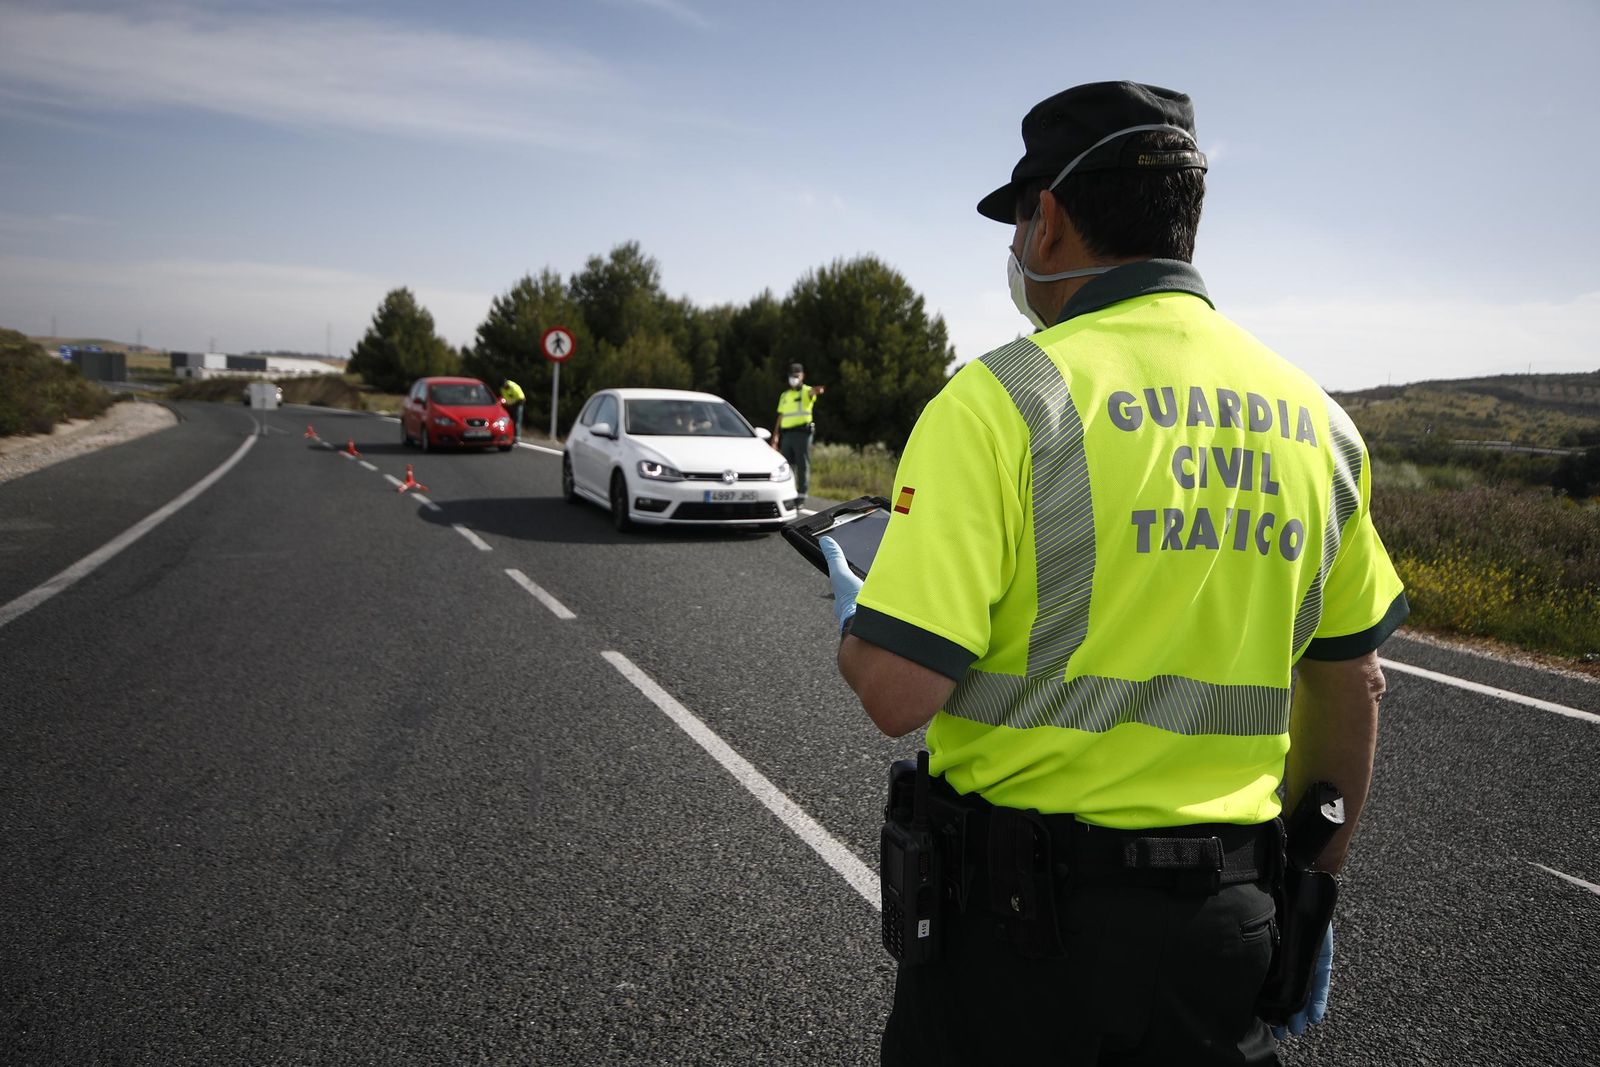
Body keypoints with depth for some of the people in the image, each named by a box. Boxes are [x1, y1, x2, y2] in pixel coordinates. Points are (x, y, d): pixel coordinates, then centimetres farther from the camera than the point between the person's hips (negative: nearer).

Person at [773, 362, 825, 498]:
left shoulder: (806, 391, 2)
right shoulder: (784, 395, 19)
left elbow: (812, 392, -25)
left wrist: (817, 390, -50)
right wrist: (775, 436, 13)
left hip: (802, 432, -5)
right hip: (787, 434, 5)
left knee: (803, 465, -4)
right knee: (787, 465, 7)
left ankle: (802, 494, -1)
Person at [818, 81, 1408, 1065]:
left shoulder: (1005, 398, -17)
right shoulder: (1316, 418, 2)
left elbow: (897, 692, -22)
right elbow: (1350, 684, 9)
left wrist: (854, 620, 1)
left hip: (1022, 910, -4)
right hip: (1225, 921, 5)